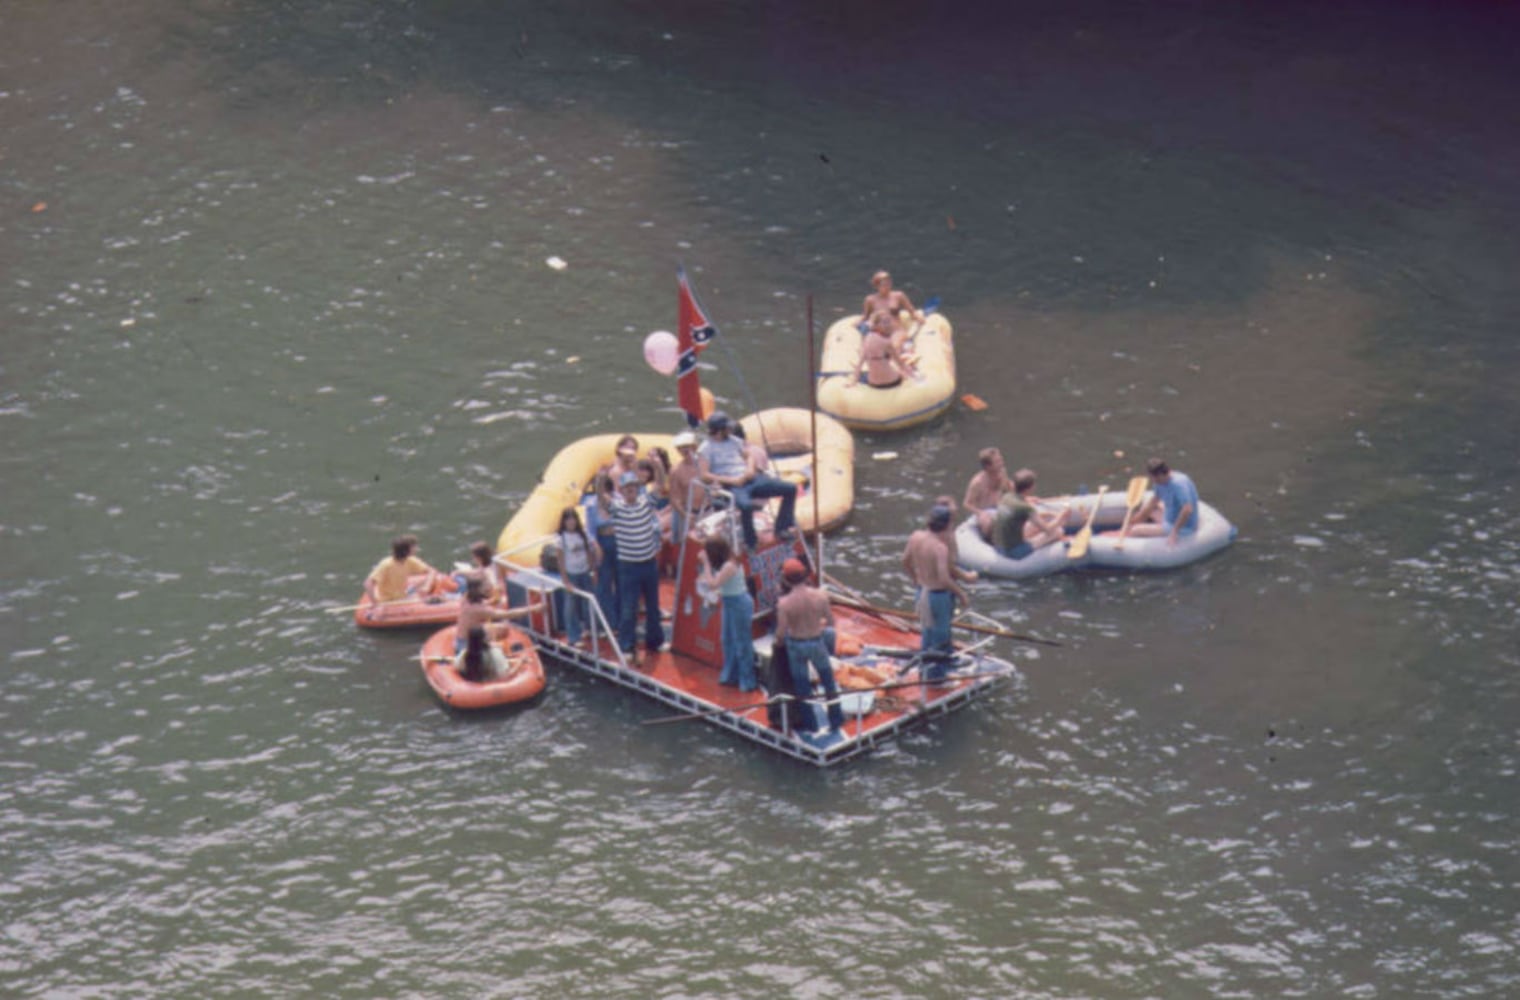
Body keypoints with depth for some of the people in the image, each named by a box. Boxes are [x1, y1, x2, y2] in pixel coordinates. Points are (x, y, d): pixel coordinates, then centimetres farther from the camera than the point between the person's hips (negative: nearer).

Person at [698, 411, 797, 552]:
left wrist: (750, 469, -1)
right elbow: (705, 476, -11)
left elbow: (748, 457, 24)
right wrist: (731, 480, -17)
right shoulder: (705, 449, -3)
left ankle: (782, 528, 6)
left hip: (751, 479, 7)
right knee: (746, 505, -42)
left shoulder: (734, 441, 17)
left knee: (790, 488, -5)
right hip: (732, 487, -7)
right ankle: (751, 543, -20)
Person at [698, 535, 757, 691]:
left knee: (742, 642, 1)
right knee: (728, 640, 20)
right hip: (730, 602, 10)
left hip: (740, 604, -10)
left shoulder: (729, 566, -27)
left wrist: (706, 563, -22)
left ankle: (747, 681, 11)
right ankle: (731, 676, 34)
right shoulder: (725, 562, 2)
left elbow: (713, 584, -26)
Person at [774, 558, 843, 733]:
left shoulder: (784, 603, -24)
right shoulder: (820, 596, -18)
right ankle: (836, 720, 32)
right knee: (828, 682, 22)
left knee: (802, 687, 17)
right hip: (817, 643, 1)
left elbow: (781, 632, -20)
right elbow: (831, 621, -6)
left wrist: (779, 640, 4)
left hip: (796, 645, -1)